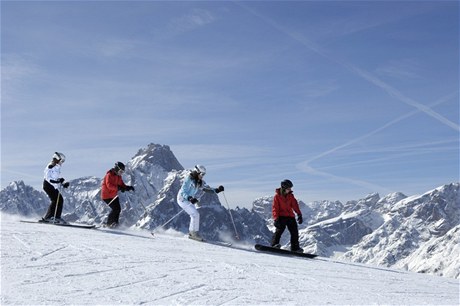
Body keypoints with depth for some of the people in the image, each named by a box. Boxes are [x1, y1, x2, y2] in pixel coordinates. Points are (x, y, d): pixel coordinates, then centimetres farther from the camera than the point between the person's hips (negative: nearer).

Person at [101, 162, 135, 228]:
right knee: (115, 209, -15)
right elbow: (109, 185, -28)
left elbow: (122, 185, 10)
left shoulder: (118, 176, 11)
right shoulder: (109, 175, -16)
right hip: (107, 196, -8)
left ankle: (115, 223, 10)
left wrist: (128, 187, -10)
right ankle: (109, 223, -2)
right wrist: (118, 188, -37)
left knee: (118, 209, 1)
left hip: (114, 195, 8)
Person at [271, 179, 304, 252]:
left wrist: (299, 214, -7)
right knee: (280, 230, -23)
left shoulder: (291, 196, 12)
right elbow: (275, 208, -6)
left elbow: (295, 205, 6)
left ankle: (295, 248, 6)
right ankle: (274, 244, -24)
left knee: (295, 231, -1)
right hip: (281, 216, -5)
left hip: (290, 216, 5)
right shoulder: (277, 196, -2)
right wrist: (276, 218, -18)